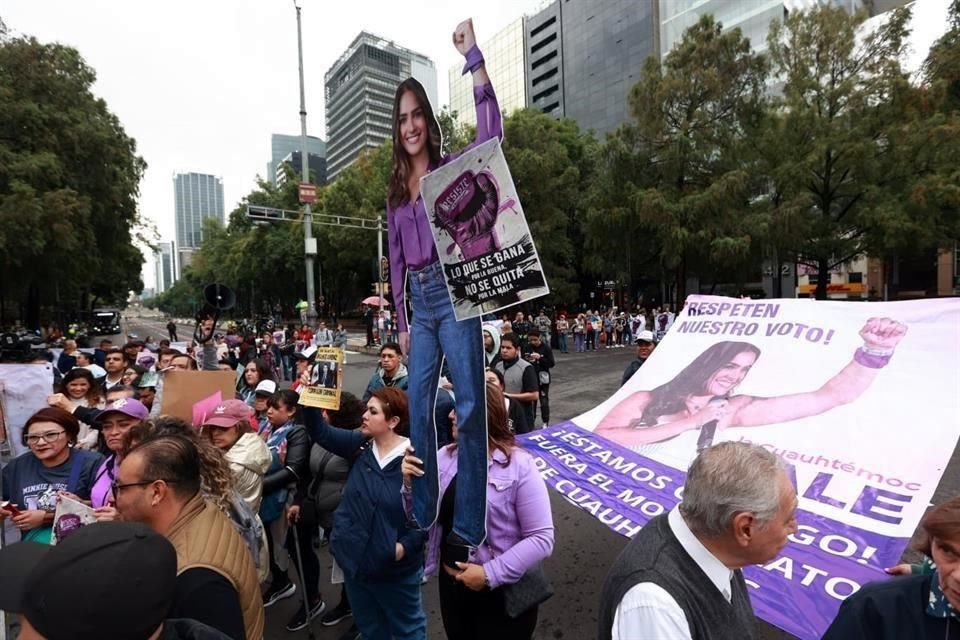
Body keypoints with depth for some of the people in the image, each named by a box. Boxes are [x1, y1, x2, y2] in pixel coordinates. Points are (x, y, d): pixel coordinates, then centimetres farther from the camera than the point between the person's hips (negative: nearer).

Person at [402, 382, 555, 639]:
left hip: (502, 594, -4)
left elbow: (541, 539, -17)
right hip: (451, 586, 5)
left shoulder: (519, 465, -18)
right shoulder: (444, 457, -5)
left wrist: (491, 574, -21)